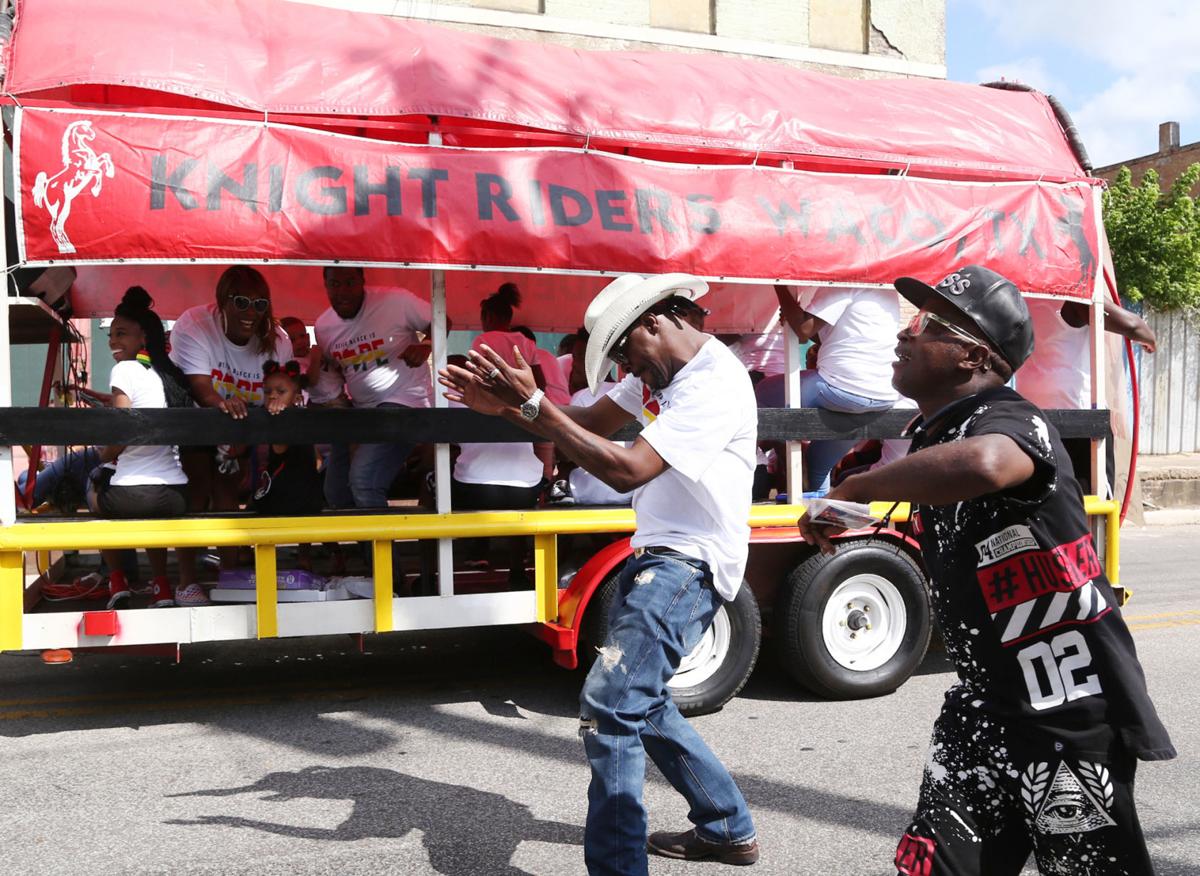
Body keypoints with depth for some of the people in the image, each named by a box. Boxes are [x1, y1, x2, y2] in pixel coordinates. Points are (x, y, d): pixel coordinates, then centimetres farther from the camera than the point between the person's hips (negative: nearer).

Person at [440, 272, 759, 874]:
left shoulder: (715, 385, -21)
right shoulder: (660, 371, 10)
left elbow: (626, 470, -27)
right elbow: (591, 423, 9)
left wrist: (533, 404, -26)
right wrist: (505, 407, -5)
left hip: (689, 565, -10)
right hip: (653, 555, 10)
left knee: (609, 707, -18)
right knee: (641, 704, 20)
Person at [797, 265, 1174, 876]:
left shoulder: (1008, 418, -20)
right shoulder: (928, 436, 7)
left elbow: (981, 465, -46)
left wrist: (851, 492, -34)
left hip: (1074, 711, -8)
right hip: (984, 704, 8)